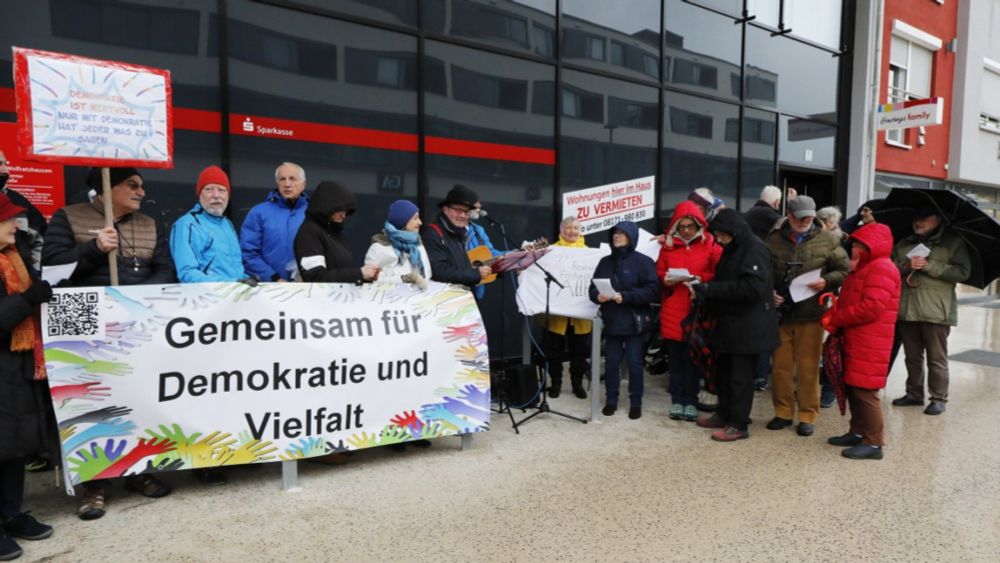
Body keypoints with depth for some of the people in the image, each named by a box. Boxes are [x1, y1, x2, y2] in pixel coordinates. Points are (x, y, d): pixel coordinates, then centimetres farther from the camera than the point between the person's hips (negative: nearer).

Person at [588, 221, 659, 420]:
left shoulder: (643, 262, -6)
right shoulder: (605, 262, 10)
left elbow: (653, 290, -13)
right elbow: (593, 287, 12)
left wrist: (626, 297, -21)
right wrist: (597, 296, -11)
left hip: (634, 323, -4)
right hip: (611, 322, 4)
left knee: (634, 363, 4)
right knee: (611, 363, 10)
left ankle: (636, 403, 17)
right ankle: (611, 400, 23)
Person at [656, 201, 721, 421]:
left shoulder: (710, 244, 1)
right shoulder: (668, 245, 8)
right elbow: (658, 273, 11)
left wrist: (701, 279, -18)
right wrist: (665, 280, -9)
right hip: (672, 310, 2)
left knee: (692, 358, 4)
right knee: (675, 358, 7)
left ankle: (691, 401, 14)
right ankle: (677, 400, 16)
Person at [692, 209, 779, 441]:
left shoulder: (754, 248, -16)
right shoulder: (732, 249, 14)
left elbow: (753, 287, -26)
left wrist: (710, 289, -25)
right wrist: (705, 288, 0)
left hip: (748, 325, -9)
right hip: (729, 322, 9)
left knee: (740, 374, -1)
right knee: (723, 370, 16)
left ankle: (739, 424, 9)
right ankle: (724, 414, 30)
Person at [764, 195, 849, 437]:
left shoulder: (827, 240, 1)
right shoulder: (774, 240, 3)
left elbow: (845, 270, 5)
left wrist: (827, 281, -13)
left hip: (811, 314, -1)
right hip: (780, 312, 2)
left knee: (808, 367, 5)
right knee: (780, 366, 9)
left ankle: (807, 415, 17)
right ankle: (783, 412, 23)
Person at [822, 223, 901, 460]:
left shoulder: (881, 268, -14)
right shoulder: (862, 268, 21)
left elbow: (871, 308, -23)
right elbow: (847, 302, 22)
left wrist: (835, 320, -13)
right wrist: (831, 317, 2)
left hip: (869, 344, -10)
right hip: (854, 339, 10)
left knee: (865, 391, -7)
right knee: (853, 387, 15)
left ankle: (874, 443, 1)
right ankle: (858, 432, 25)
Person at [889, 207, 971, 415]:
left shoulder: (953, 243, 1)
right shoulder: (903, 244, 14)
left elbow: (963, 272, -9)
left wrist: (928, 265, -15)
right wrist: (907, 266, -12)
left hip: (936, 311, -4)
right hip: (906, 310, 4)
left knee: (936, 358, 0)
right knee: (912, 357, 14)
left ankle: (938, 399, 9)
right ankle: (914, 394, 24)